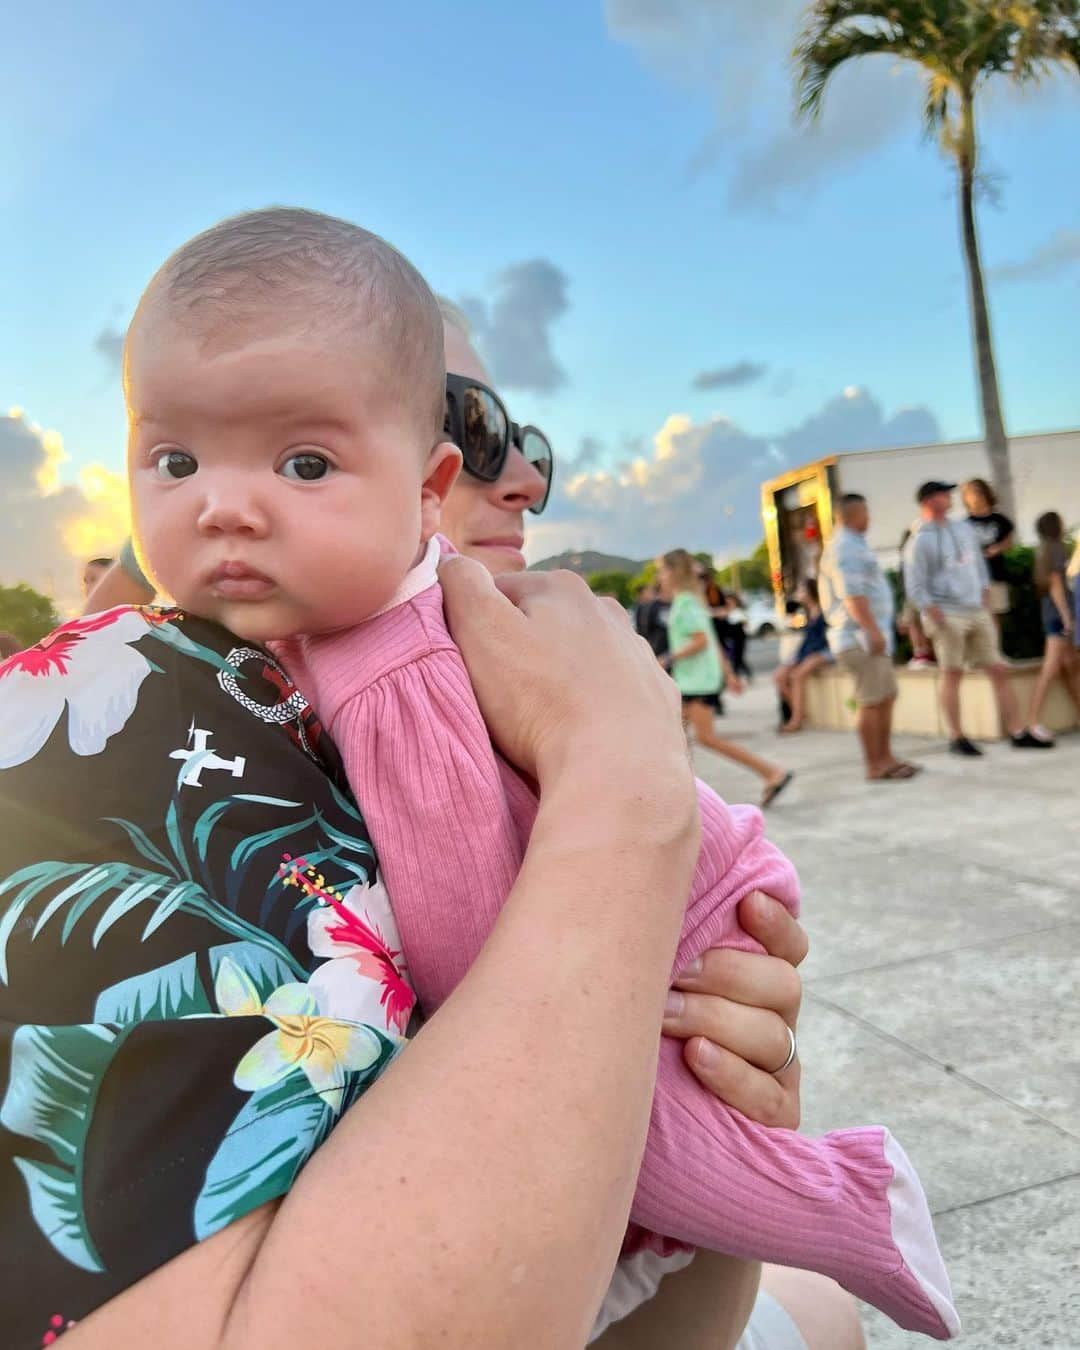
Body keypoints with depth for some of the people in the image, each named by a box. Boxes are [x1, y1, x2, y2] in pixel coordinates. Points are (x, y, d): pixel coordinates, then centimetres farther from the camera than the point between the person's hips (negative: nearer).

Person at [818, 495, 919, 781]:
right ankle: (874, 766, -2)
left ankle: (886, 758, 21)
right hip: (861, 638, -11)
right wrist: (872, 630, -24)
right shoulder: (845, 547, -13)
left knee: (887, 696, 14)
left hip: (870, 636, 11)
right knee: (871, 702, -7)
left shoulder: (854, 544, 20)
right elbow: (852, 595, -22)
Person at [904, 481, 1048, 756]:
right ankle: (956, 738, 9)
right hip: (946, 614, -6)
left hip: (977, 612, 6)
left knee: (999, 671, 5)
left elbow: (980, 569, 19)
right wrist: (939, 621, -17)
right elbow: (916, 588, -11)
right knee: (952, 675, -1)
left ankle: (1018, 733, 11)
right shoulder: (920, 541, -8)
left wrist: (986, 609, 12)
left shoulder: (965, 529, 12)